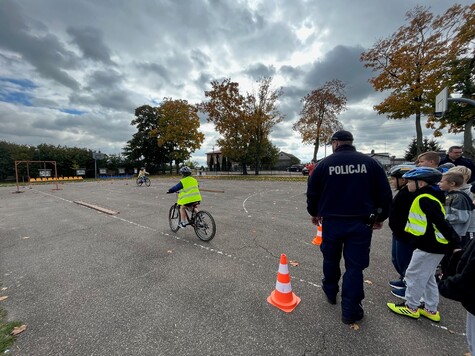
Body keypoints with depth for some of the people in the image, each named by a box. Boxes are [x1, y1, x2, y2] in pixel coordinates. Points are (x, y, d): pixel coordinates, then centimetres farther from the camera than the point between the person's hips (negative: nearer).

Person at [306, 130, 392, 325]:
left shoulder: (324, 163, -3)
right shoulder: (370, 162, 0)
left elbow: (312, 192, 1)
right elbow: (385, 193, 4)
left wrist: (314, 213, 17)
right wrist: (380, 217, 17)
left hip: (331, 221, 0)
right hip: (360, 223, 0)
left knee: (331, 259, 21)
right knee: (355, 265, 10)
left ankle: (330, 292, 41)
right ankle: (350, 311, 18)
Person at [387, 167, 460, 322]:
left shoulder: (424, 199, -21)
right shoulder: (427, 197, 9)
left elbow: (441, 223, -24)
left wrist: (454, 243, -21)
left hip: (428, 247, -10)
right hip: (434, 246, 10)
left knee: (414, 276, 5)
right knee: (427, 278, 20)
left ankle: (411, 307, 20)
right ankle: (431, 310, 33)